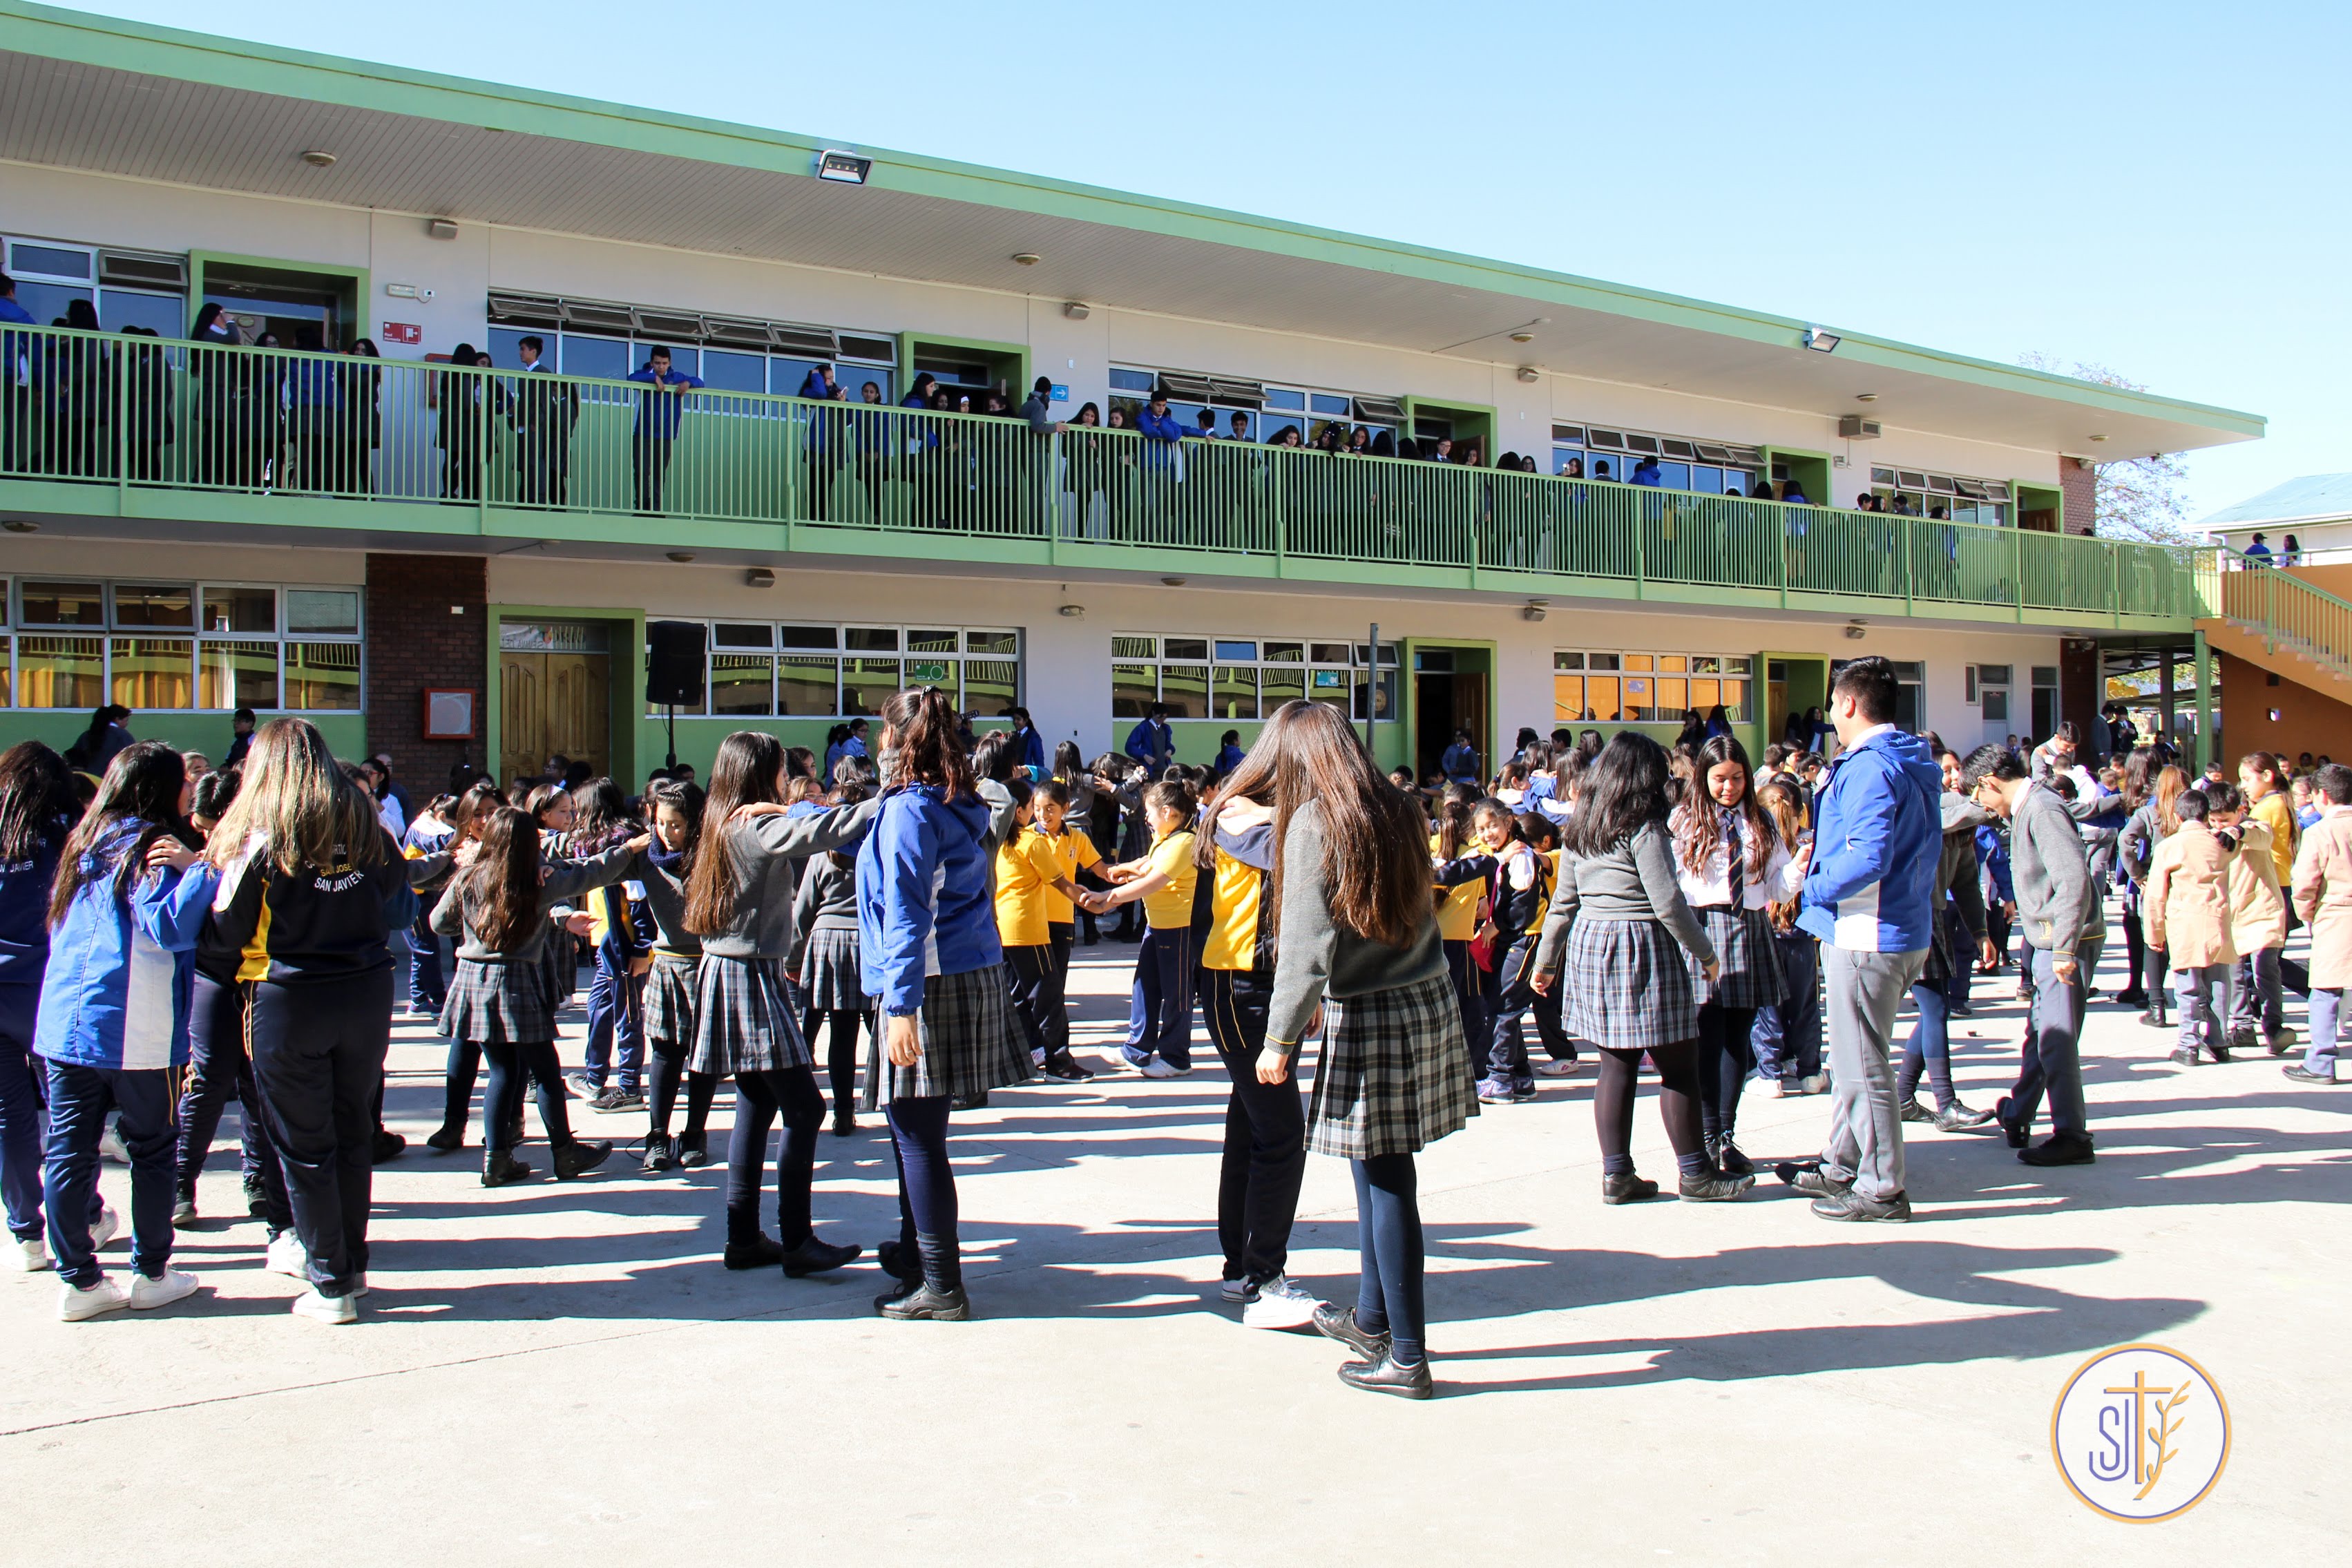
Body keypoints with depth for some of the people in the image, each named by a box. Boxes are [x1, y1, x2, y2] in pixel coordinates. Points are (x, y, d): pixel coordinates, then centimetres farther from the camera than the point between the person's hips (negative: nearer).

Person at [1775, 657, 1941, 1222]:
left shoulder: (1870, 768, -18)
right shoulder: (1915, 764, 14)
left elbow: (1869, 857, -29)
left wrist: (1815, 889, -15)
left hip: (1867, 938, -11)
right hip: (1905, 931, 11)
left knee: (1862, 1066, -1)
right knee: (1853, 1061, 20)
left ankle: (1881, 1188, 7)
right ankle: (1844, 1166, 31)